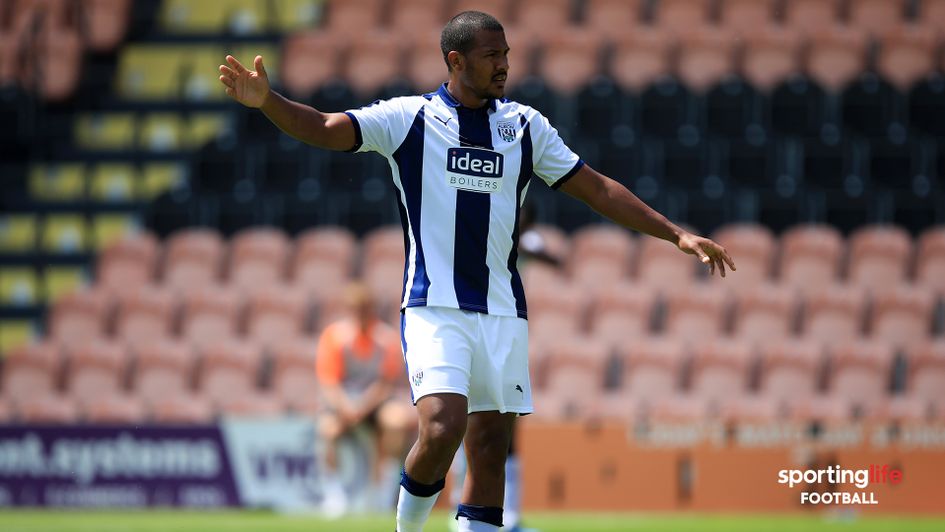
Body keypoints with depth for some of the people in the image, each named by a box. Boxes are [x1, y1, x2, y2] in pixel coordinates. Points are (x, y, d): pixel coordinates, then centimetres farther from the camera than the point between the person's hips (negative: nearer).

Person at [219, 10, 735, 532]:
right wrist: (267, 101, -30)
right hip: (435, 308, -4)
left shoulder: (525, 125, 10)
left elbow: (598, 189, 14)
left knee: (490, 449, 2)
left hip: (502, 311, 4)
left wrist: (677, 235, 10)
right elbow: (324, 128, -11)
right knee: (442, 429, -22)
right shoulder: (408, 118, -1)